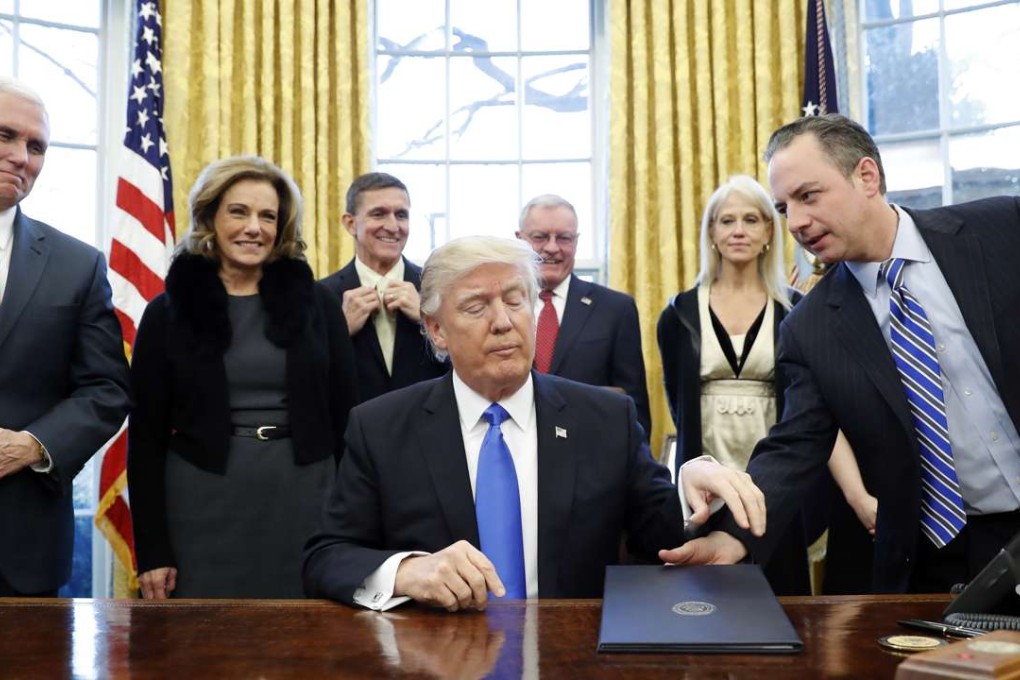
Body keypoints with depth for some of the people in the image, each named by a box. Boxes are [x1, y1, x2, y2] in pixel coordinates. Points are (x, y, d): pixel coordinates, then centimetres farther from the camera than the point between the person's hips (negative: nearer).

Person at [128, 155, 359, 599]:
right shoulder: (168, 311, 2)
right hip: (205, 503, 0)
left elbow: (345, 414, 4)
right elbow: (146, 435, 2)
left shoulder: (314, 301, 4)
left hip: (304, 499, 1)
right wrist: (151, 548, -3)